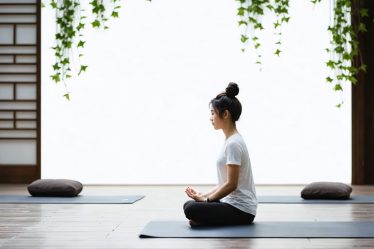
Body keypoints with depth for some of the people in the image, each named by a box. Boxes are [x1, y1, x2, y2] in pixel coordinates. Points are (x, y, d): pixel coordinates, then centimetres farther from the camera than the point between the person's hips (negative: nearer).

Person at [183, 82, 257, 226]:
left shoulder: (233, 143, -19)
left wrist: (206, 199, -11)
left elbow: (231, 184, -21)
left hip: (241, 210, -10)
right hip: (233, 202, 10)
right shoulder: (231, 140, 12)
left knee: (191, 209, -22)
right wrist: (204, 196, 8)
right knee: (189, 204, 14)